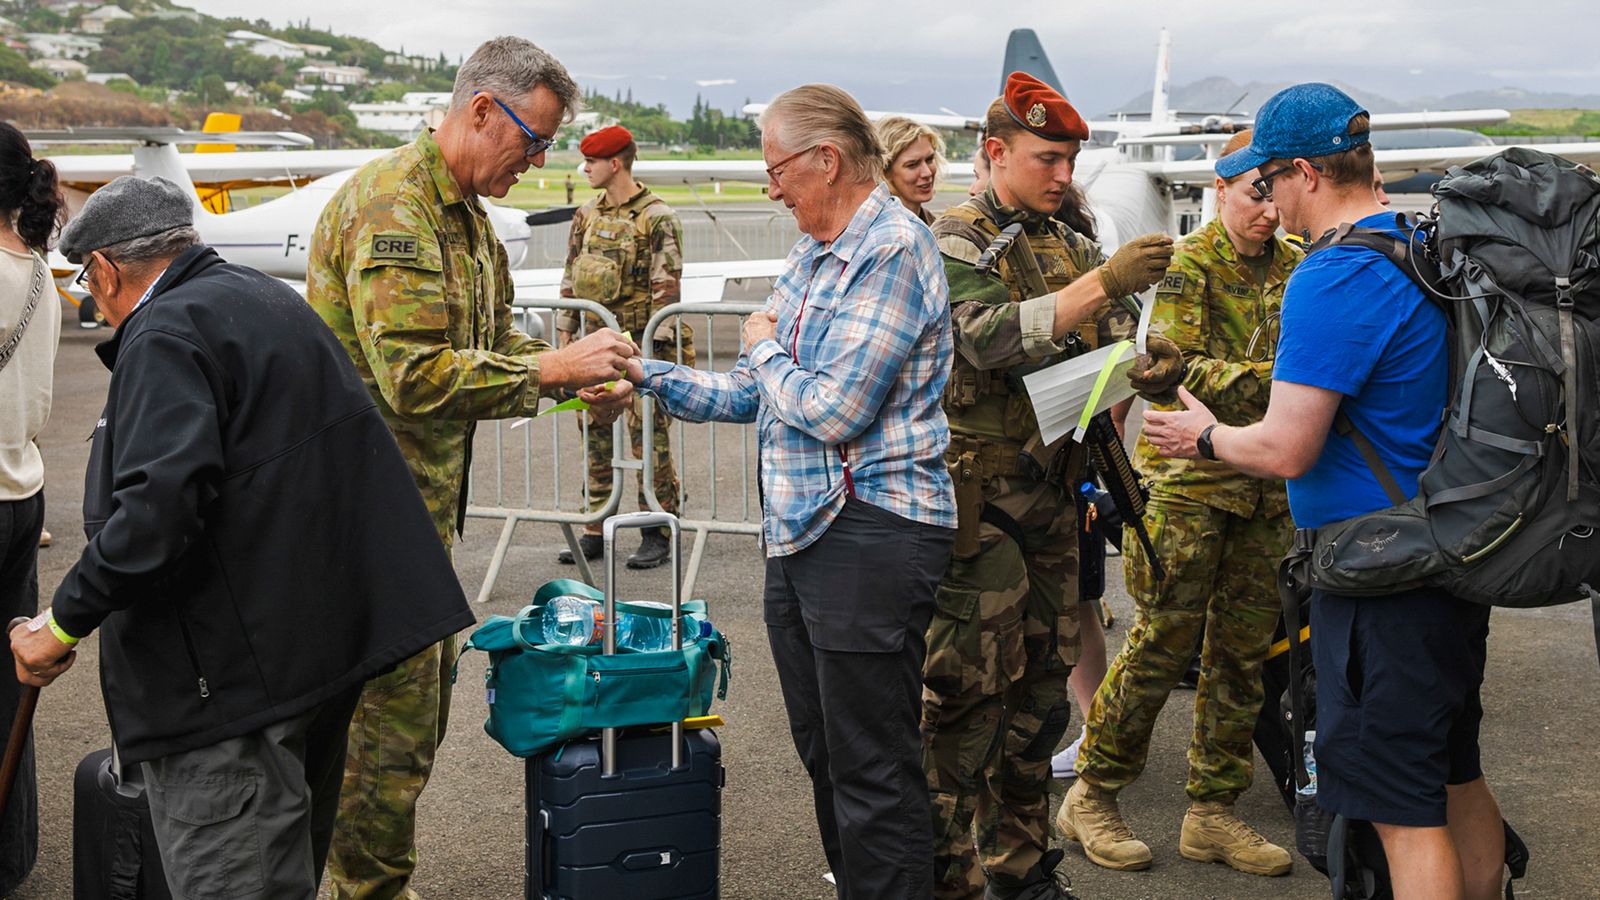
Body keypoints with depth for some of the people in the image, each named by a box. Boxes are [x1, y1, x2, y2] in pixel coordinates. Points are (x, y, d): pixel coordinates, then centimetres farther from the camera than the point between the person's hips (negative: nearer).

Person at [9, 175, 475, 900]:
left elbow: (158, 506, -28)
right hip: (330, 640, 10)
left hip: (236, 671, -10)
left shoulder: (165, 335, -14)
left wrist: (65, 621, -19)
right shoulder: (270, 297, 16)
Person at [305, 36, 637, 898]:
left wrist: (579, 380, 2)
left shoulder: (465, 213, 14)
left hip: (423, 503, 10)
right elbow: (413, 375, -28)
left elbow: (490, 342, 20)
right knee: (389, 722, -1)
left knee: (418, 709, 18)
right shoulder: (391, 205, -20)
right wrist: (552, 367, -23)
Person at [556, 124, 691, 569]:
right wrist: (564, 333, 12)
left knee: (649, 440, -3)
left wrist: (655, 350, -17)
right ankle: (594, 532, 18)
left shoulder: (657, 218, -8)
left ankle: (657, 535, 6)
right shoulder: (587, 215, 12)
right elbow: (571, 278, 18)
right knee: (595, 439, 10)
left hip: (641, 347, -7)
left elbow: (666, 290, -12)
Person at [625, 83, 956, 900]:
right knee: (823, 755, 17)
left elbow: (832, 410, -21)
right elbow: (750, 396, 18)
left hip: (870, 533, -10)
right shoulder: (812, 255, 15)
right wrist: (645, 374, 9)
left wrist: (766, 348, -3)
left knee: (872, 771, -2)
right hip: (801, 531, 10)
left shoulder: (891, 250, -15)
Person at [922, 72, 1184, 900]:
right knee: (963, 691, -5)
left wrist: (1154, 363, -11)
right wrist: (1102, 282, -29)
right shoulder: (956, 240, -7)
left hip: (1052, 494, 7)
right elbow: (993, 338, -23)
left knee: (1040, 687, 14)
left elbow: (1113, 344, 13)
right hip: (979, 499, -7)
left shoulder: (1072, 246, 14)